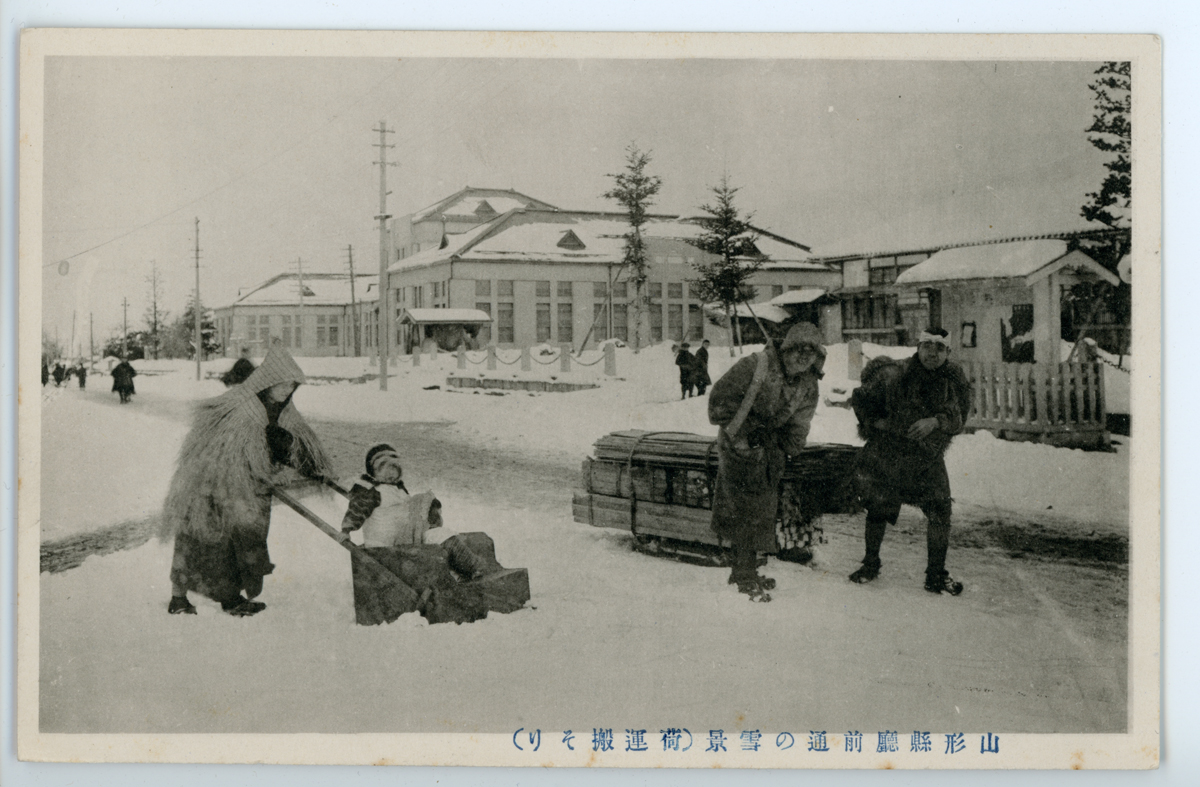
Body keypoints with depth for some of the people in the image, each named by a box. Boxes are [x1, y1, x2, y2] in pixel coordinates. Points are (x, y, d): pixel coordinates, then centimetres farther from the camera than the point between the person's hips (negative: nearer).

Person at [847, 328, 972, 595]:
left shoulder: (954, 379, -5)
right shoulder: (894, 375, -13)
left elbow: (960, 415, -11)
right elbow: (860, 398, -1)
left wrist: (936, 421, -27)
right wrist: (875, 423, -10)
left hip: (928, 460, 2)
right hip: (886, 455, -1)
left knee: (940, 513, -7)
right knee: (878, 509, 6)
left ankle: (936, 575, 7)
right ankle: (871, 563, 29)